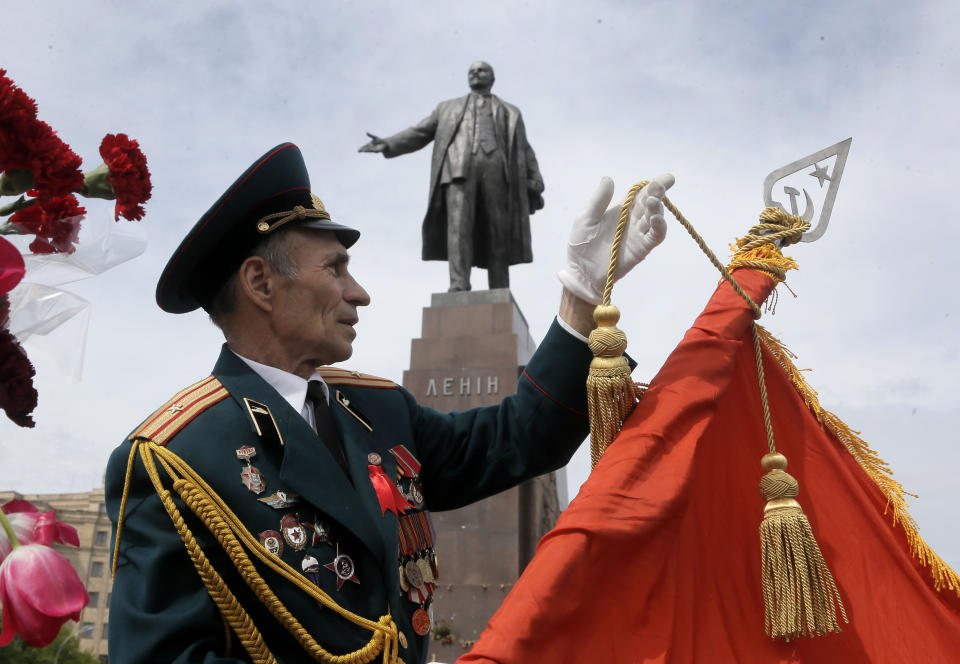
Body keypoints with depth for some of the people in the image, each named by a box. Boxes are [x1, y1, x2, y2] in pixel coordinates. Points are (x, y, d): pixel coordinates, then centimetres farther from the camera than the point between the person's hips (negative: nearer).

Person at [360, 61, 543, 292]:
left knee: (498, 235, -10)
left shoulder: (510, 112, 30)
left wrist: (535, 185, 3)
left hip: (496, 167, 0)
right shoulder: (448, 108, 32)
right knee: (458, 224, -22)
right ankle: (459, 286, -32)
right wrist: (388, 144, 4)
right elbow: (419, 133, 22)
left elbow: (524, 151, 19)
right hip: (458, 166, 0)